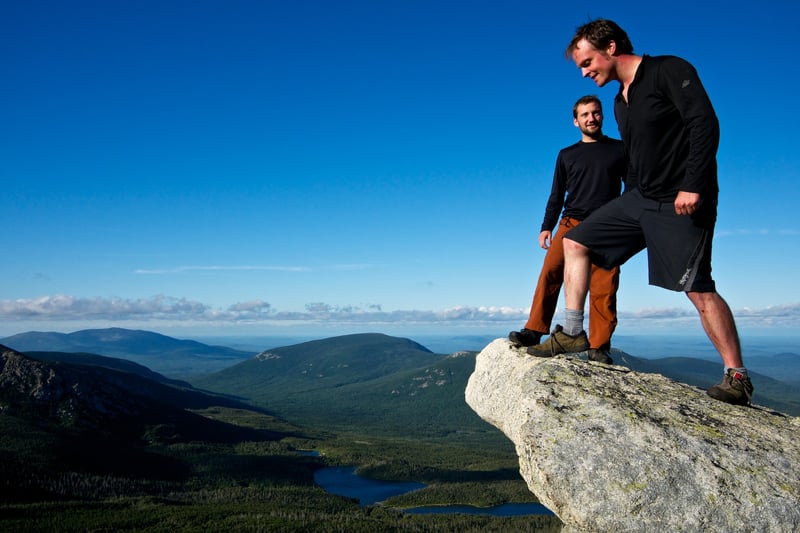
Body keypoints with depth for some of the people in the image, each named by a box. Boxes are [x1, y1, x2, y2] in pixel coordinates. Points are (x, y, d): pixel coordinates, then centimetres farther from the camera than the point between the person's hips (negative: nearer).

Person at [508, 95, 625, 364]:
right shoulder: (567, 155, 17)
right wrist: (546, 227, 7)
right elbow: (556, 195, 17)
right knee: (550, 271, -18)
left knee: (604, 287, -9)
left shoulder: (619, 150, 13)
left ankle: (599, 347, -5)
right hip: (572, 222, 1)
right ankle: (534, 331, -19)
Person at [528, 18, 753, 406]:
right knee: (576, 242, 6)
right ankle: (572, 333, 9)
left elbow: (705, 123, -16)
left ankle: (736, 377, 0)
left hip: (682, 201, -9)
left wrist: (693, 185, -24)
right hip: (640, 198, 9)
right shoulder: (621, 101, 17)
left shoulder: (669, 70, -7)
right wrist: (628, 207, 20)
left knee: (699, 289, -12)